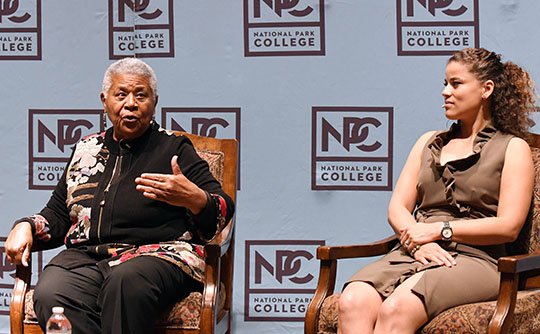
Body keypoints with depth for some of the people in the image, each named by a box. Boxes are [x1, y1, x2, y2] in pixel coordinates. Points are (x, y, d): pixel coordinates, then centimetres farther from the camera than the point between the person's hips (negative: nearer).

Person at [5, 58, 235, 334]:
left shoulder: (174, 149, 15)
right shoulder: (86, 150, 26)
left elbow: (223, 210, 8)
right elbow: (57, 215, 29)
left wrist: (195, 199, -14)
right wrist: (26, 226, 7)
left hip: (158, 253, -3)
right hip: (84, 255, 3)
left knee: (126, 282, -40)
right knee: (49, 296, -32)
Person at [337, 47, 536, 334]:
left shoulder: (513, 148, 11)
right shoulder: (429, 143, 27)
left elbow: (508, 226, -2)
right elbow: (397, 208, 17)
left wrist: (438, 230, -6)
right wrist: (417, 242, -6)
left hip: (473, 259, -5)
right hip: (412, 254, 5)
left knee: (396, 308, -37)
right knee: (353, 303, -30)